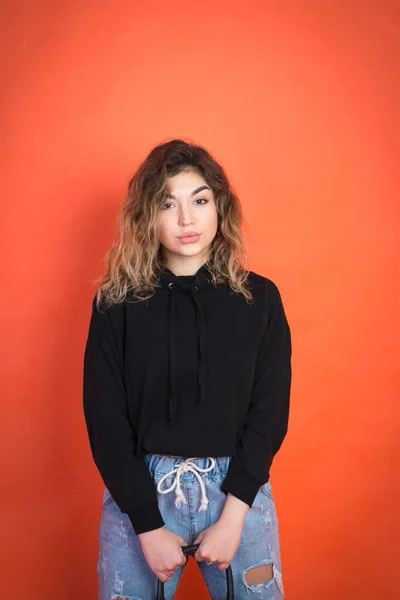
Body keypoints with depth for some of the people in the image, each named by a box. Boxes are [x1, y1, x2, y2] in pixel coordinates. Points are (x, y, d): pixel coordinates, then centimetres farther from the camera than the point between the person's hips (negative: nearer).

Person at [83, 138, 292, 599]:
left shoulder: (259, 299, -2)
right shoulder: (118, 303, -4)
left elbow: (270, 413, -4)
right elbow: (105, 420, -6)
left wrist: (232, 518, -11)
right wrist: (149, 526, -12)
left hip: (239, 492, 1)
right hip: (138, 494, 0)